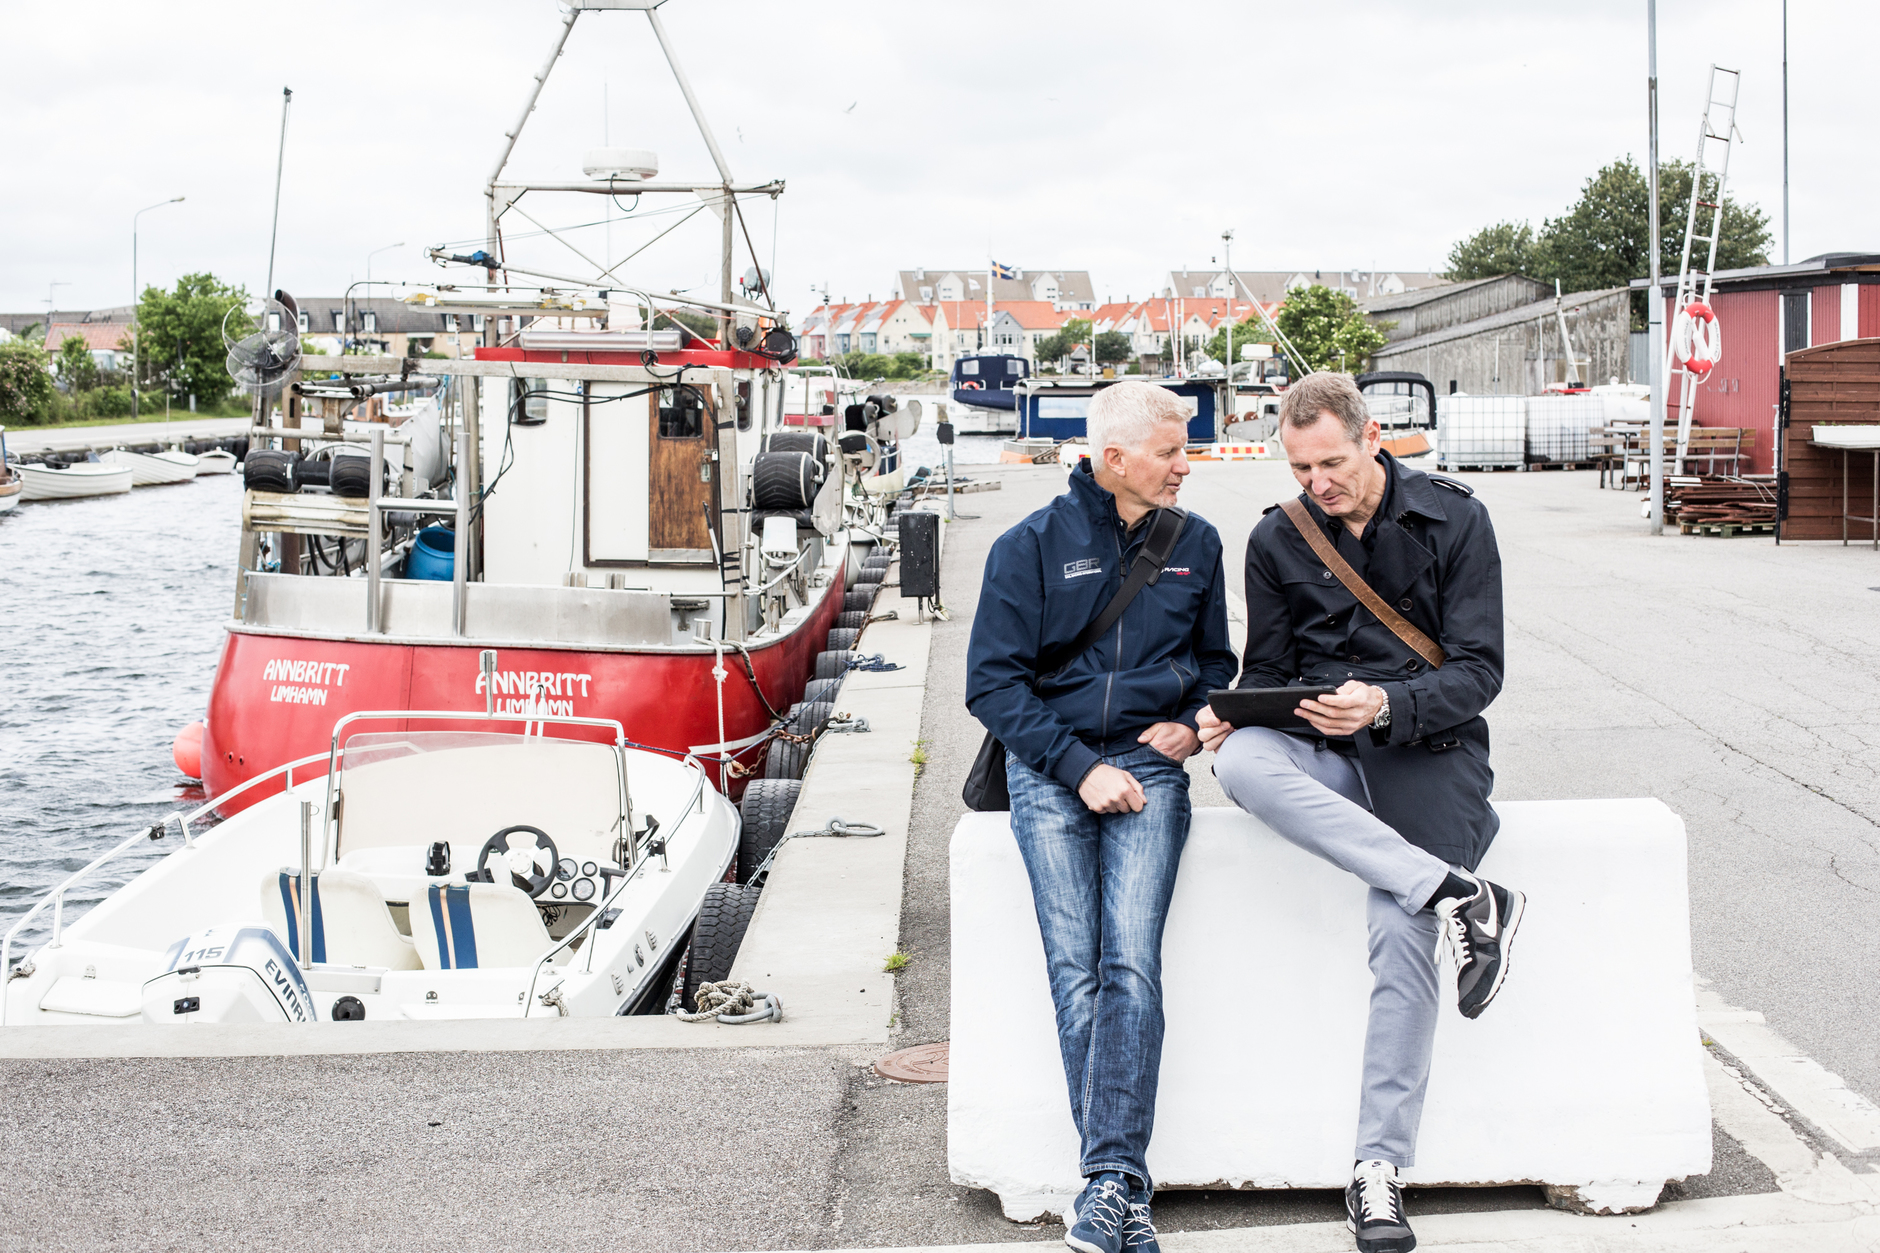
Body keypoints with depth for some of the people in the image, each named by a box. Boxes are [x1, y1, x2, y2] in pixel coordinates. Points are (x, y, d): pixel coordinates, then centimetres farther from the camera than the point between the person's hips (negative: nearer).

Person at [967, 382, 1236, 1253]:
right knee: (1074, 970, -12)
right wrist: (1078, 766, -11)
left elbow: (1216, 660, 25)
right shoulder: (1031, 547, 1)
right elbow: (992, 682, -2)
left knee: (1131, 963, -17)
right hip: (1049, 770, -1)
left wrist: (1194, 723, 4)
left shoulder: (1195, 543, 11)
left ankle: (1110, 1180, -20)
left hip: (1148, 766, 1)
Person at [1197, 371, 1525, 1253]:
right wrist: (1230, 713, -11)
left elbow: (1479, 670, -5)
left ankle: (1378, 1168, -17)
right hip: (1319, 745, 3)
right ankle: (1459, 896, -36)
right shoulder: (1276, 540, 9)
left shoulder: (1454, 519, -1)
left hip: (1428, 745, -3)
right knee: (1241, 761, -35)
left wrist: (1386, 707, -24)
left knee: (1400, 929, -26)